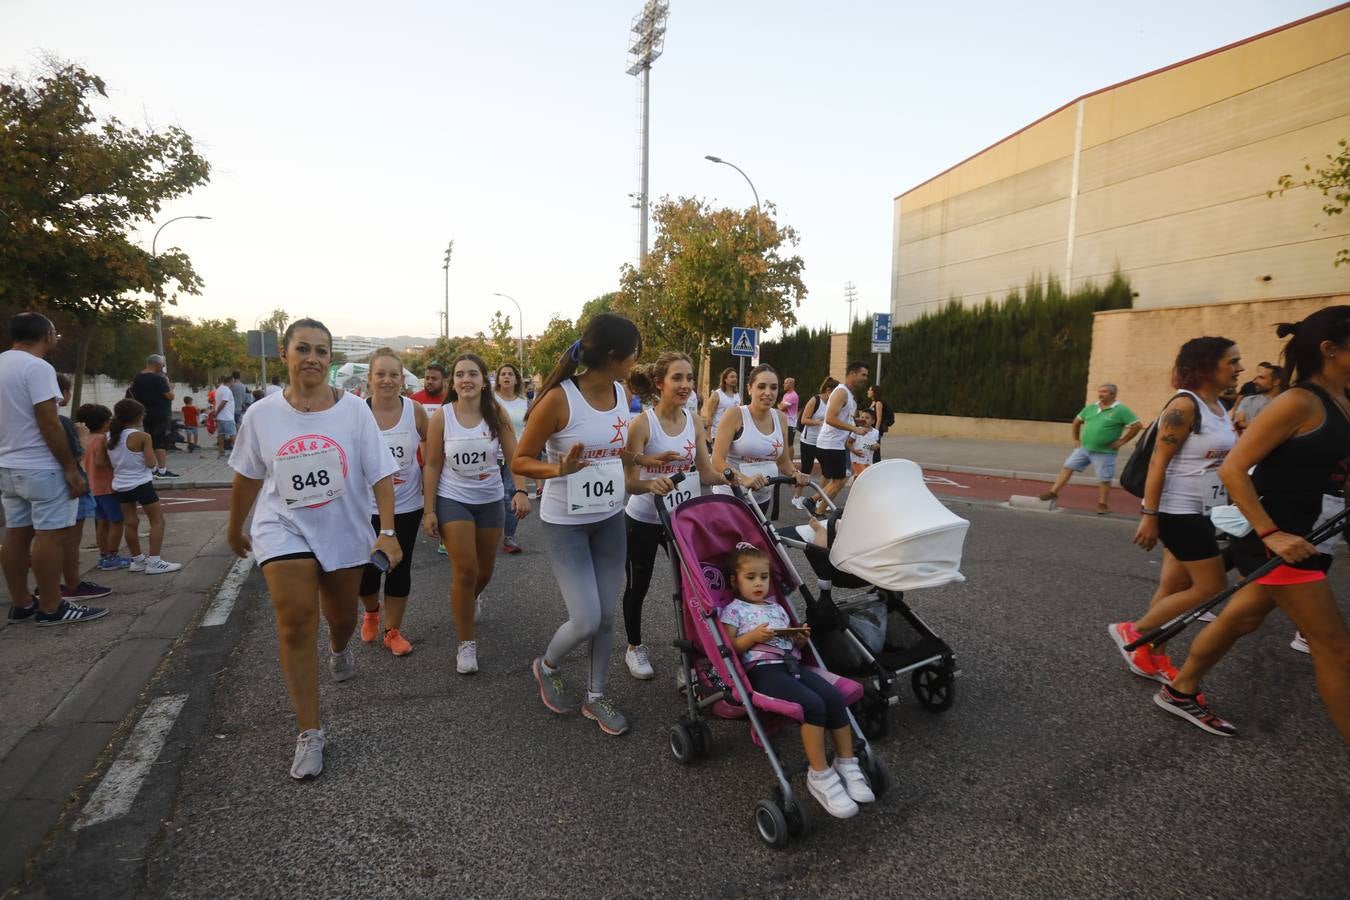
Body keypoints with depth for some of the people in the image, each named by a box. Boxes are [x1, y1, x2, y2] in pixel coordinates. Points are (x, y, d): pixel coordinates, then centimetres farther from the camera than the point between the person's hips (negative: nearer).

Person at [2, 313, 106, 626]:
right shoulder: (37, 367, -17)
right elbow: (49, 425, -20)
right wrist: (71, 469, -17)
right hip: (40, 468, -9)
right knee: (50, 535, -3)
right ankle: (51, 608, 1)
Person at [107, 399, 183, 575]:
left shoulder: (110, 437, 4)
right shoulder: (142, 437, -14)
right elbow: (151, 463, -15)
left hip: (120, 485, 7)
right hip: (141, 484, -7)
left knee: (130, 523, 13)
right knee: (158, 521, 2)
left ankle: (137, 560, 24)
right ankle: (154, 562, -3)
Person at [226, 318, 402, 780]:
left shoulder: (353, 410, -10)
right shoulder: (262, 415, -5)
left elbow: (380, 474, -11)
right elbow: (247, 477, 9)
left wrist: (388, 531, -19)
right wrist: (235, 528, 18)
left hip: (345, 532, 1)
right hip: (285, 531, 0)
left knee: (341, 616, 17)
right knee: (295, 623, -10)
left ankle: (340, 650, 57)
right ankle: (309, 733, 2)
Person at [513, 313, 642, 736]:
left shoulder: (622, 394, 0)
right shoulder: (559, 399, -20)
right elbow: (519, 461, -13)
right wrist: (560, 470, -30)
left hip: (611, 519, 6)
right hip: (565, 523, -5)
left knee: (606, 616, 10)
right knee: (586, 621, -7)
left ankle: (596, 696, 31)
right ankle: (546, 667, 27)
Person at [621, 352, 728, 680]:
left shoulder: (695, 420, -4)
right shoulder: (642, 424, -19)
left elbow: (706, 473, -3)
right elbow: (629, 481, -24)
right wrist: (651, 484, -45)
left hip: (683, 517, 4)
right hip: (643, 520, -4)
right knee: (638, 585, 12)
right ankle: (634, 647, 34)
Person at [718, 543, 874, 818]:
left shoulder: (776, 607, 26)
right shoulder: (733, 610, 8)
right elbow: (729, 648, -2)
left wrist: (800, 639, 6)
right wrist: (754, 636, -15)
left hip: (792, 663, 6)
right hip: (762, 669, -6)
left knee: (835, 698, -19)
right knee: (813, 705, -29)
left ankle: (846, 763, -6)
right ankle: (819, 775, -19)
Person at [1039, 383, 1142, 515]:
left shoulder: (1121, 410, -10)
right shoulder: (1091, 408, 7)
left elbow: (1137, 426, -12)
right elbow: (1077, 421, 20)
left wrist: (1122, 441, -12)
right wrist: (1076, 439, 15)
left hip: (1104, 452, -5)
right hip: (1083, 448, 5)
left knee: (1104, 479, 2)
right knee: (1067, 467, 1)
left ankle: (1102, 505, 14)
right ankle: (1053, 492, 5)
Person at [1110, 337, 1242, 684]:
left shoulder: (1219, 408, 11)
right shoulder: (1184, 406, -16)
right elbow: (1158, 462, -19)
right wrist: (1149, 514, -22)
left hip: (1201, 511, 9)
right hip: (1179, 511, -9)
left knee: (1175, 585, 11)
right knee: (1211, 587, -5)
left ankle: (1154, 658, 21)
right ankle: (1132, 632, 7)